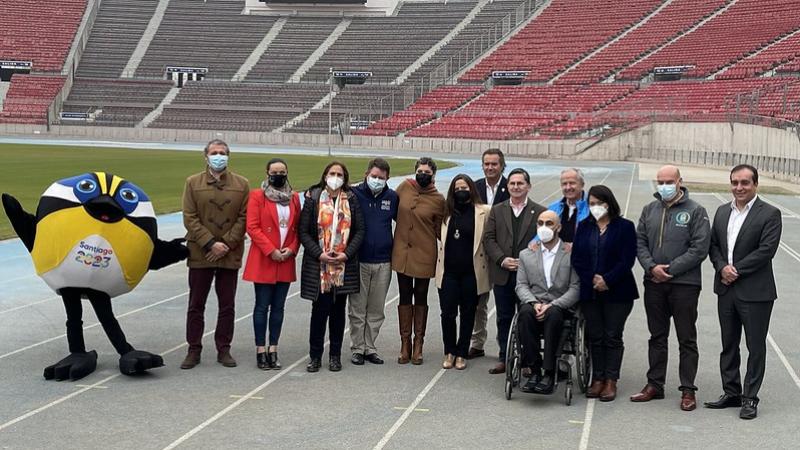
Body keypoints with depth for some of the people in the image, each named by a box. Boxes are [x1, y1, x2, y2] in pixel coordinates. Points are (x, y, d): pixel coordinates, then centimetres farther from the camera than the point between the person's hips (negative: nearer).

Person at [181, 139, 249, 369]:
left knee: (227, 306, 7)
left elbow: (243, 218, 0)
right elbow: (190, 218, -4)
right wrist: (210, 244, -13)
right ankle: (194, 350, 14)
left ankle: (224, 350, 17)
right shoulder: (193, 183, 3)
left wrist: (226, 244, -10)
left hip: (230, 255, 1)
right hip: (200, 255, -1)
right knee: (196, 305, 5)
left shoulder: (242, 184, 5)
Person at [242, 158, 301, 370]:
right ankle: (260, 351, 5)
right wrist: (271, 250, -15)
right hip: (263, 260, -4)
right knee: (262, 306, -1)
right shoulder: (257, 196, -3)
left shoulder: (294, 198, 11)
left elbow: (298, 228, 12)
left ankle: (273, 350, 13)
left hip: (286, 261, 4)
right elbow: (252, 227, -9)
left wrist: (292, 249, -5)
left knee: (278, 306, 7)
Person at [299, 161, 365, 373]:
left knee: (338, 310, 8)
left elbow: (359, 230, 5)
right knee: (320, 309, -3)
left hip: (344, 266, 2)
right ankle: (315, 356, 8)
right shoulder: (313, 199, 1)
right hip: (318, 265, -2)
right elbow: (304, 232, -1)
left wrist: (347, 254, -8)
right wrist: (319, 254, -12)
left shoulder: (351, 201, 6)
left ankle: (335, 355, 17)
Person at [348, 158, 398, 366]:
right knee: (357, 309, 4)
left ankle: (370, 347, 20)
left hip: (383, 263, 3)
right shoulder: (354, 194, -3)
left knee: (376, 310, 9)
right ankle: (357, 348, 14)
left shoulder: (392, 197, 6)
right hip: (359, 262, -3)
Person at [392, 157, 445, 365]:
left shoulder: (438, 199, -5)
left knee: (420, 298, 9)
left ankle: (418, 344, 18)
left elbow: (439, 230, 3)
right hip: (402, 252, 2)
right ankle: (405, 343, 18)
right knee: (405, 297, 9)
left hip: (424, 254, -2)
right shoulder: (404, 187, 0)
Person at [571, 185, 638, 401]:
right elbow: (577, 258, 5)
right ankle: (597, 379, 13)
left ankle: (610, 381, 5)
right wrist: (592, 279, -9)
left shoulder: (625, 227, 0)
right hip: (590, 292, 3)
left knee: (612, 336, 0)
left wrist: (607, 280, -15)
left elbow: (627, 260, -8)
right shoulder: (584, 226, 10)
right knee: (594, 336, 6)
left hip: (617, 292, -3)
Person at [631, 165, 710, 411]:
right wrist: (651, 266, -9)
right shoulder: (649, 210, 11)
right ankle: (655, 384, 21)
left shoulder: (695, 211, -4)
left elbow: (699, 249, -10)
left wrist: (670, 270, -13)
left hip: (684, 283, -4)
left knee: (687, 339, 1)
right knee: (657, 336, 13)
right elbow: (639, 241, 9)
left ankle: (688, 390, 8)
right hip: (654, 283, 5)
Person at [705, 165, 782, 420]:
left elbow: (766, 250, -16)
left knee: (755, 346, 3)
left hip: (755, 291, -6)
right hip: (726, 290, 6)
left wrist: (736, 270, -16)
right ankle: (731, 393, 25)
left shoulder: (770, 214, -8)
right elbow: (713, 245, 9)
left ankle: (750, 398, 11)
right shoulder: (722, 212, 11)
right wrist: (722, 268, -10)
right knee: (728, 345, 14)